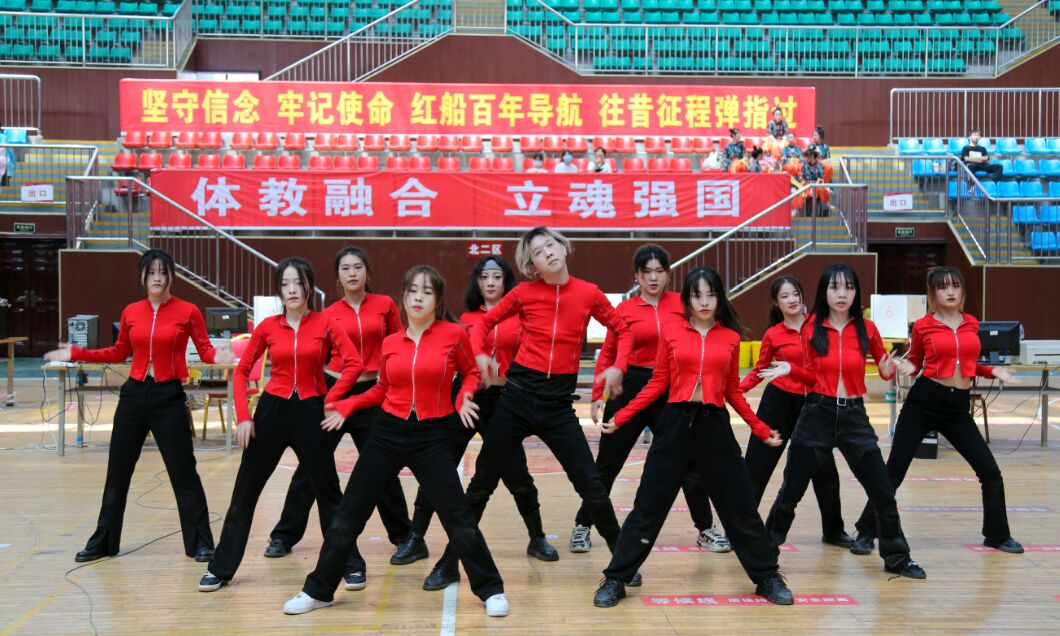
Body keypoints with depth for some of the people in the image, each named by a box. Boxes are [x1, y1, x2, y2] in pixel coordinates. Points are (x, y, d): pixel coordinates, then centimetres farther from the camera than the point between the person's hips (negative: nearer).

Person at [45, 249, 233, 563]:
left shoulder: (188, 311, -5)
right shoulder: (131, 312, 5)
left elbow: (205, 349, -4)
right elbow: (119, 353, 16)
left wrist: (217, 356, -27)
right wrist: (76, 353, 12)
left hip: (169, 396, -4)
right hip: (134, 394, 4)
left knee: (183, 471, -2)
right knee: (118, 469, 12)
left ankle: (200, 542, 10)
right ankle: (103, 541, 27)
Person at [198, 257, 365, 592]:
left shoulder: (325, 322, -3)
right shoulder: (268, 326, 1)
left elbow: (354, 363, -9)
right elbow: (241, 370, 5)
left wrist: (331, 400, -12)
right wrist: (243, 416, -3)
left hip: (310, 412, -1)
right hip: (272, 410, 2)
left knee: (328, 492, 6)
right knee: (245, 492, 7)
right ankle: (220, 568, 20)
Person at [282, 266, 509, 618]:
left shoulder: (454, 334, -6)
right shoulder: (390, 343, 4)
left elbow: (471, 372, 10)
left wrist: (463, 398, -8)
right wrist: (347, 405, 8)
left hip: (432, 436, -3)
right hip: (387, 433, 3)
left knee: (459, 519, -3)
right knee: (348, 515, 8)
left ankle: (490, 589, 16)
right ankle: (318, 590, 24)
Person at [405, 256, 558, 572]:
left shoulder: (519, 317, 2)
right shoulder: (467, 318, 6)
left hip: (502, 400, -1)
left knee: (517, 475, 5)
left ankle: (537, 539, 24)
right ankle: (416, 538, 17)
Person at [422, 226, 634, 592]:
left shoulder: (589, 294, -1)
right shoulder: (525, 293, -2)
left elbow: (623, 331, 11)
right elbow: (484, 322, 11)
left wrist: (618, 367, -4)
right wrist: (479, 353, -7)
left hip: (558, 403, 0)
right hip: (518, 396, 0)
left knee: (591, 485, 1)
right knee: (482, 483, 7)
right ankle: (450, 563, 20)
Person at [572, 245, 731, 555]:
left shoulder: (682, 303, 1)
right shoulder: (624, 309, -1)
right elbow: (607, 355, 3)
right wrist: (598, 395, -4)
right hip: (630, 389, -1)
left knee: (690, 461, 6)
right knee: (607, 463, 8)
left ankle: (706, 530, 24)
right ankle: (582, 526, 23)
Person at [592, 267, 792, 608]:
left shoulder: (730, 338, 5)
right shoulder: (671, 331, 1)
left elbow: (733, 392, 12)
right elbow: (658, 384, 5)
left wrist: (761, 430, 13)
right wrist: (620, 418, 1)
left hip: (715, 425, 1)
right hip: (676, 423, -1)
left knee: (740, 506, 7)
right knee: (648, 506, 2)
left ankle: (768, 577, 26)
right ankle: (614, 580, 13)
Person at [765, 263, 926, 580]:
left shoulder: (866, 329, -2)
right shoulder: (811, 328, -2)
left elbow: (883, 362, 14)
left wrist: (888, 372, -6)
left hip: (854, 416, 1)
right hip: (816, 414, -1)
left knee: (883, 493, 5)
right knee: (791, 492, 4)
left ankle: (897, 558, 26)